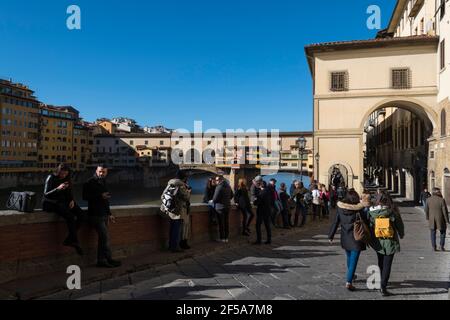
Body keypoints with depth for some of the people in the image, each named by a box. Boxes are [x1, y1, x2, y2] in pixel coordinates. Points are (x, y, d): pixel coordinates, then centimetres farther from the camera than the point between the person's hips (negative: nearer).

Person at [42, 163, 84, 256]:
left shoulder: (66, 179, 10)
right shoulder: (51, 178, -9)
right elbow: (46, 194, -16)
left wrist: (72, 200, -2)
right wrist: (58, 188, -32)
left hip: (63, 201, 7)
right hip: (51, 203, -7)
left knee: (81, 214, -16)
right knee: (70, 216, -30)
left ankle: (69, 240, -13)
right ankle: (75, 242, -21)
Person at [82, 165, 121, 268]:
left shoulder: (103, 183, 18)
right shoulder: (90, 183, -6)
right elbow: (85, 197, -15)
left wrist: (109, 214, 22)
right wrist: (100, 196, -23)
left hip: (103, 215, 8)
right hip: (95, 215, -8)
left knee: (103, 238, 9)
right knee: (105, 237, -10)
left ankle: (101, 261, 15)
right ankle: (109, 259, -2)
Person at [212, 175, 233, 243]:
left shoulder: (219, 187, -18)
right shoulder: (228, 186, 7)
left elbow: (215, 198, -18)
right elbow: (231, 195, 17)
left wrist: (213, 202, 1)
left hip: (220, 207, -7)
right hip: (227, 206, 7)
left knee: (221, 223, 1)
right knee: (227, 222, 11)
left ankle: (222, 238, 7)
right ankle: (226, 238, 17)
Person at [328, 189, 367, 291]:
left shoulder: (340, 207, -3)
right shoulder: (359, 208, -11)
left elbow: (335, 222, 0)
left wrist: (331, 236, 7)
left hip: (345, 237, 4)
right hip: (356, 237, -4)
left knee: (349, 257, 24)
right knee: (353, 260, 0)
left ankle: (351, 276, 43)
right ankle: (349, 282, -6)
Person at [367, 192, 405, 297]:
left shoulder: (372, 212, -9)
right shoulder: (393, 212, -11)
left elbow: (369, 227, -4)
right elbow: (400, 226, 1)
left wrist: (370, 240, 10)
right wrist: (401, 235, 22)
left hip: (378, 242, 2)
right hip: (390, 242, -2)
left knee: (381, 264, 21)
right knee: (387, 265, 5)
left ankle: (382, 284, 34)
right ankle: (383, 288, 0)